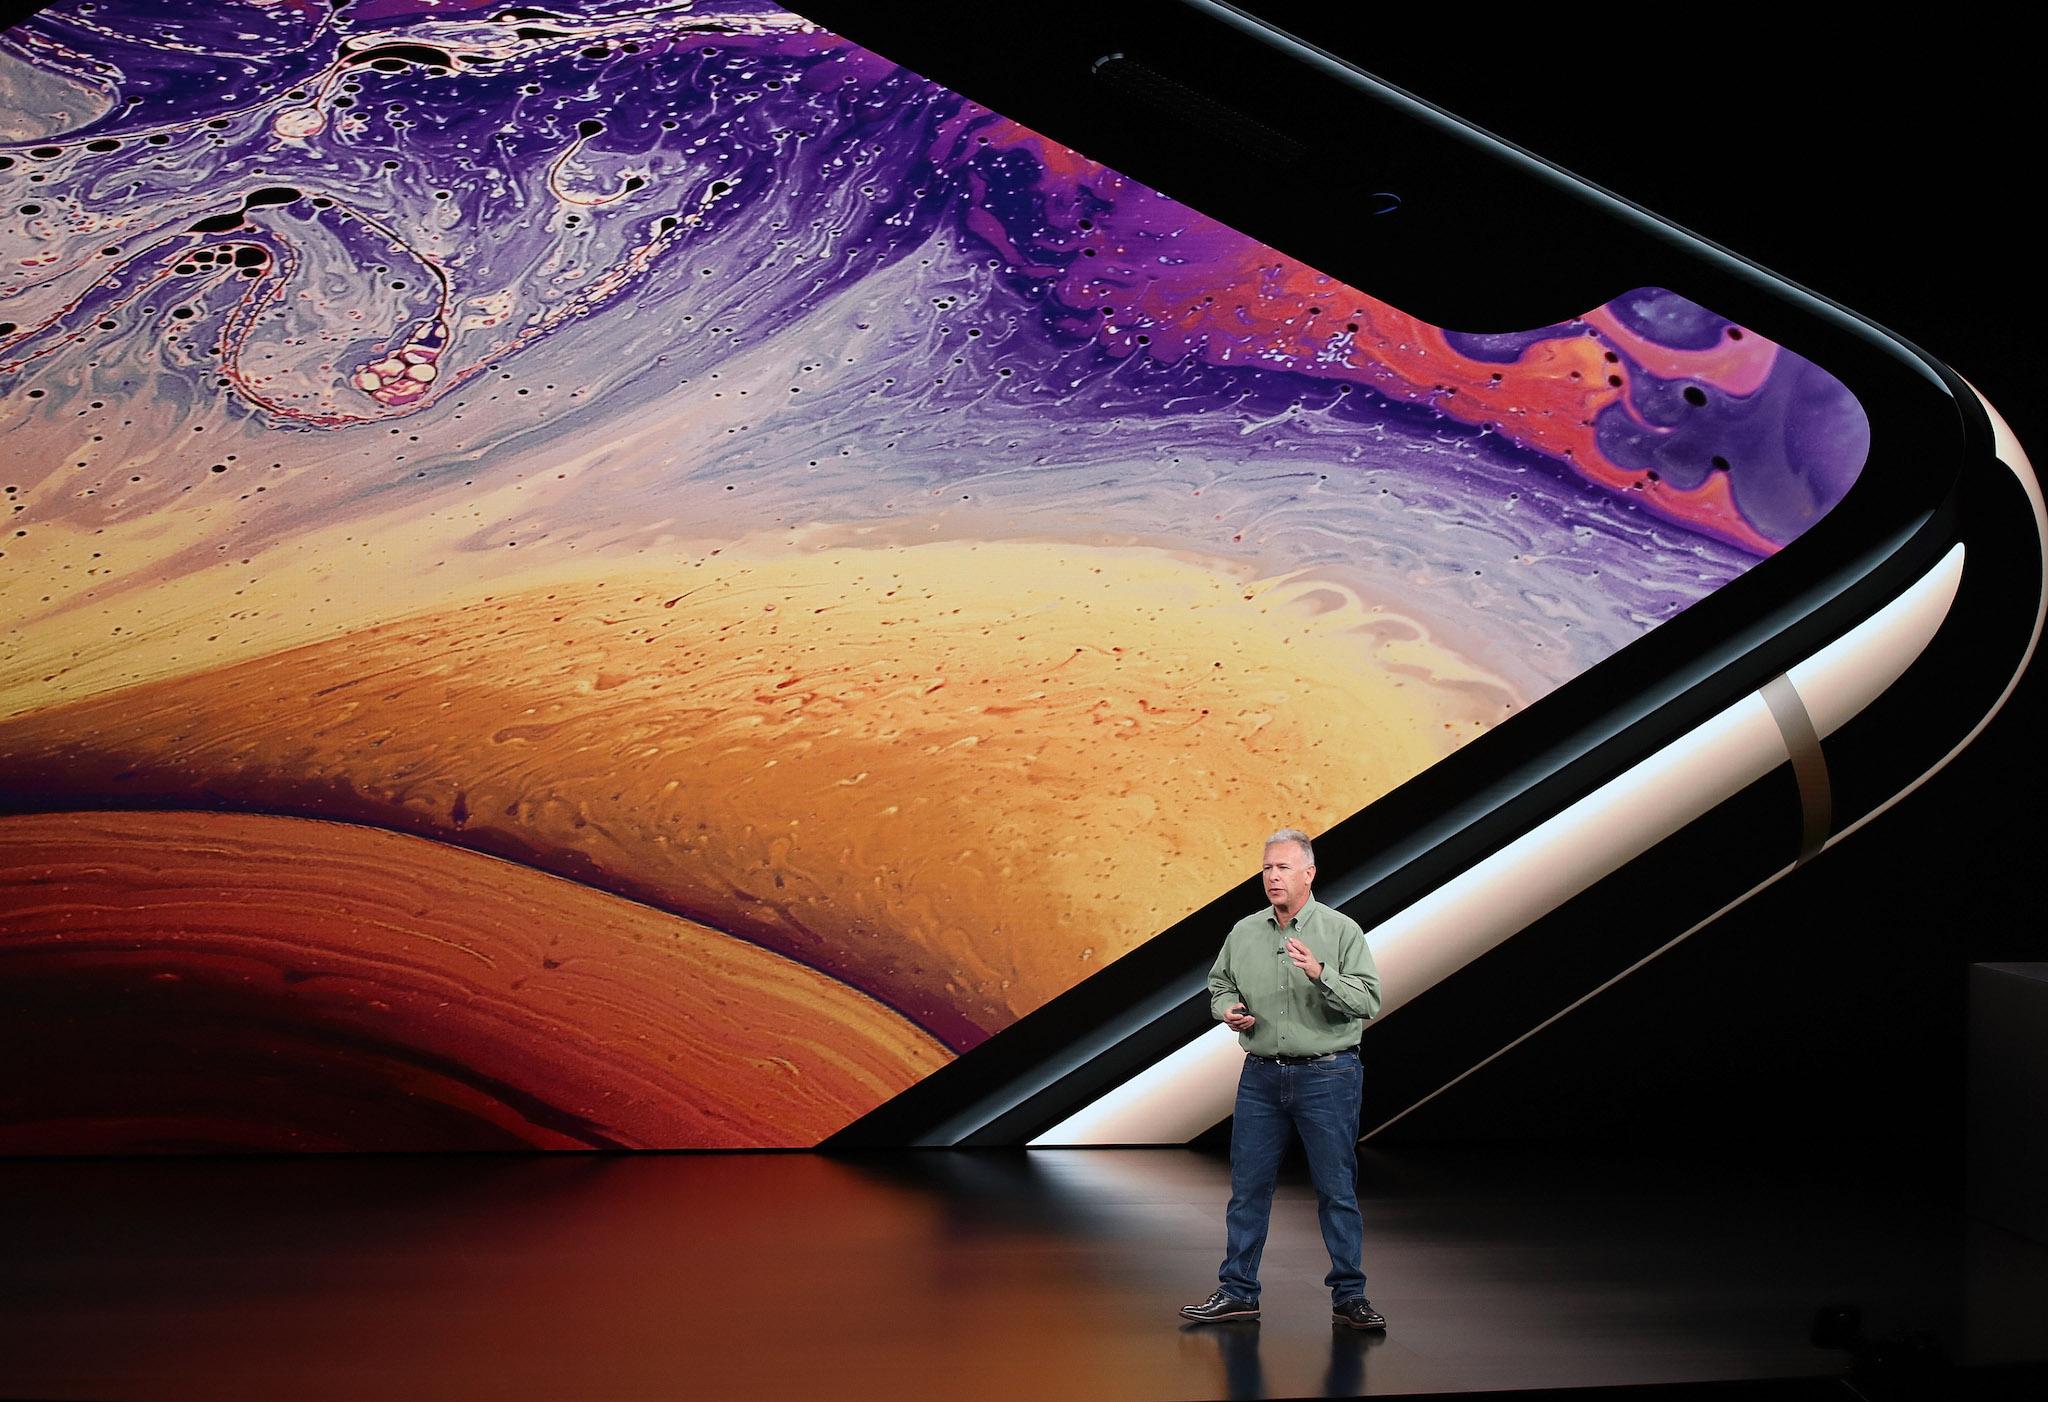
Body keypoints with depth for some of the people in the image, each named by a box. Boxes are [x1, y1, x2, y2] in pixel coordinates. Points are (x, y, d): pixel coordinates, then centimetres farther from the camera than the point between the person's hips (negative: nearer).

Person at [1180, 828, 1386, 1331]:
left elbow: (1368, 998, -11)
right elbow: (1219, 983, 20)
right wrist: (1228, 1009, -2)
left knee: (1337, 1189, 1)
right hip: (1261, 1076, 4)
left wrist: (1321, 974, -26)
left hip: (1327, 1076, -4)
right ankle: (1237, 1292, 16)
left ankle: (1349, 1295, 11)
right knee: (1248, 1186, 7)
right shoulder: (1244, 932, 8)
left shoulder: (1342, 931, -4)